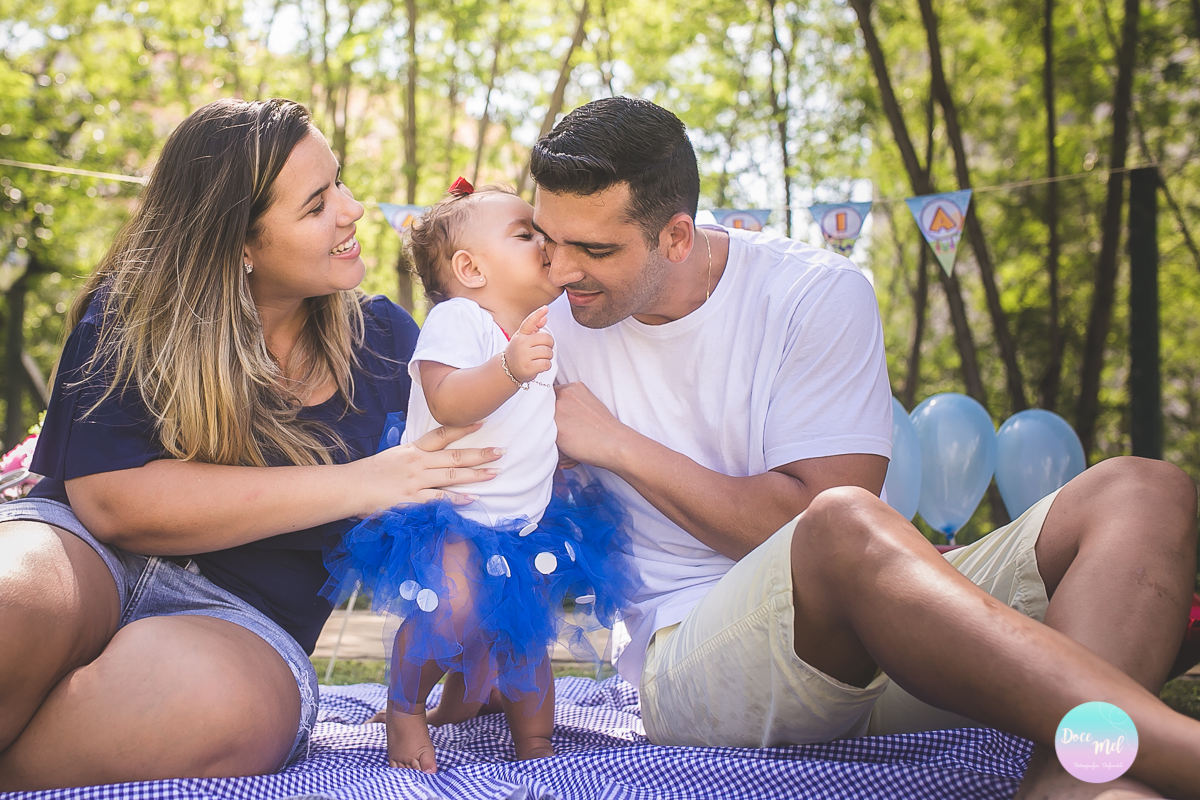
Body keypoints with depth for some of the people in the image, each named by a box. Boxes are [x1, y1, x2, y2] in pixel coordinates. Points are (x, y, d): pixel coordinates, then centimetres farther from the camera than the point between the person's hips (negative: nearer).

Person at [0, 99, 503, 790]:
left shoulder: (384, 338, 8)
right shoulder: (131, 315, -1)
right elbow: (109, 500, -15)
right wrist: (357, 486, -16)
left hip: (248, 622, 2)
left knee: (204, 689, -38)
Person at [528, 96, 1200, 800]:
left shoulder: (819, 294, -2)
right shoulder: (558, 324, 8)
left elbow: (799, 514, -11)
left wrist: (618, 445, -10)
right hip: (691, 657, -2)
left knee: (1143, 493, -18)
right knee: (845, 527, -37)